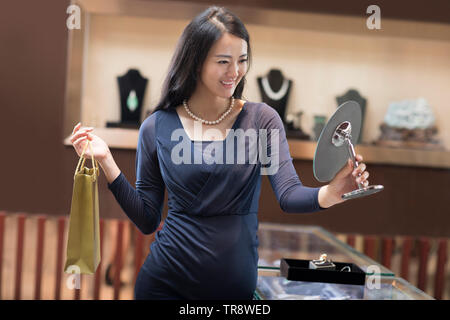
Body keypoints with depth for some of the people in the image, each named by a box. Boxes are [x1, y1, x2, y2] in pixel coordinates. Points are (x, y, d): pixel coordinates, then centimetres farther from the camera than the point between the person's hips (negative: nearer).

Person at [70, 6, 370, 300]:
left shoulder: (262, 119, -5)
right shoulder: (157, 127, -4)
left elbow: (289, 194, -14)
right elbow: (147, 220, -1)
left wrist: (329, 194, -35)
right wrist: (106, 161, -10)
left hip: (236, 282, 0)